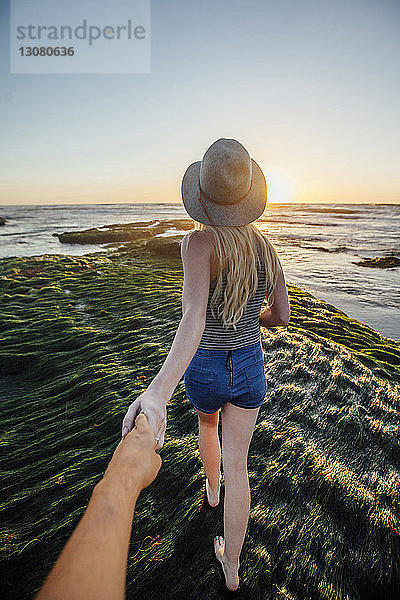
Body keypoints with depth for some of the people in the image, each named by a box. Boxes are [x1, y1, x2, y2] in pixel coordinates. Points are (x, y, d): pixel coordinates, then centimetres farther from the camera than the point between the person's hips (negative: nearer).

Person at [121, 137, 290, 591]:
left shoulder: (199, 242, -23)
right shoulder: (266, 247, -7)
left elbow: (194, 317, -40)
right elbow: (281, 316, 1)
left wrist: (159, 391, -51)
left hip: (204, 368, -2)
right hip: (249, 367, 2)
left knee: (207, 422, 34)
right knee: (236, 466, 17)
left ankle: (211, 487, 63)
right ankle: (231, 567, 37)